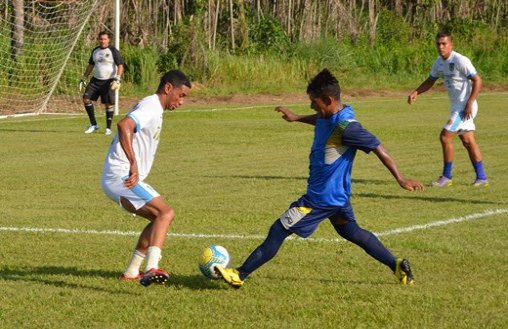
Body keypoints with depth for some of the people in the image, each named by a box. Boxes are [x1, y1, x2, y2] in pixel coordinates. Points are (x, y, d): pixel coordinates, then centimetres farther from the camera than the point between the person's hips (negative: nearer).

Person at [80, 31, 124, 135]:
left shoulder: (113, 51, -6)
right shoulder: (95, 51, 11)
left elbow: (120, 66, -11)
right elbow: (91, 65, 22)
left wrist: (117, 79, -23)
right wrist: (84, 78, 18)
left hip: (109, 81, -6)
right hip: (96, 80, 6)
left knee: (109, 104, -6)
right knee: (86, 99, -5)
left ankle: (108, 128, 6)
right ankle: (93, 125, 6)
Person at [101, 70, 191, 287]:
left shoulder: (153, 108, 21)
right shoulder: (151, 106, -12)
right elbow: (124, 125, -30)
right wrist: (133, 164, -32)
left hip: (115, 179, 10)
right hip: (121, 177, -10)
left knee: (160, 217, 21)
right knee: (166, 213, -21)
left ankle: (131, 272, 23)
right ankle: (152, 269, -36)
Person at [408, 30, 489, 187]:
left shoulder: (460, 61, -18)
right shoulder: (439, 62, 8)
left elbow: (477, 80, -18)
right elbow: (430, 81, 21)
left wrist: (470, 103, -22)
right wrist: (416, 92, 4)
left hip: (465, 106, -9)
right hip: (456, 106, 9)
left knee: (445, 137, -9)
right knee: (468, 141, 11)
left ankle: (446, 177, 0)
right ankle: (481, 177, 16)